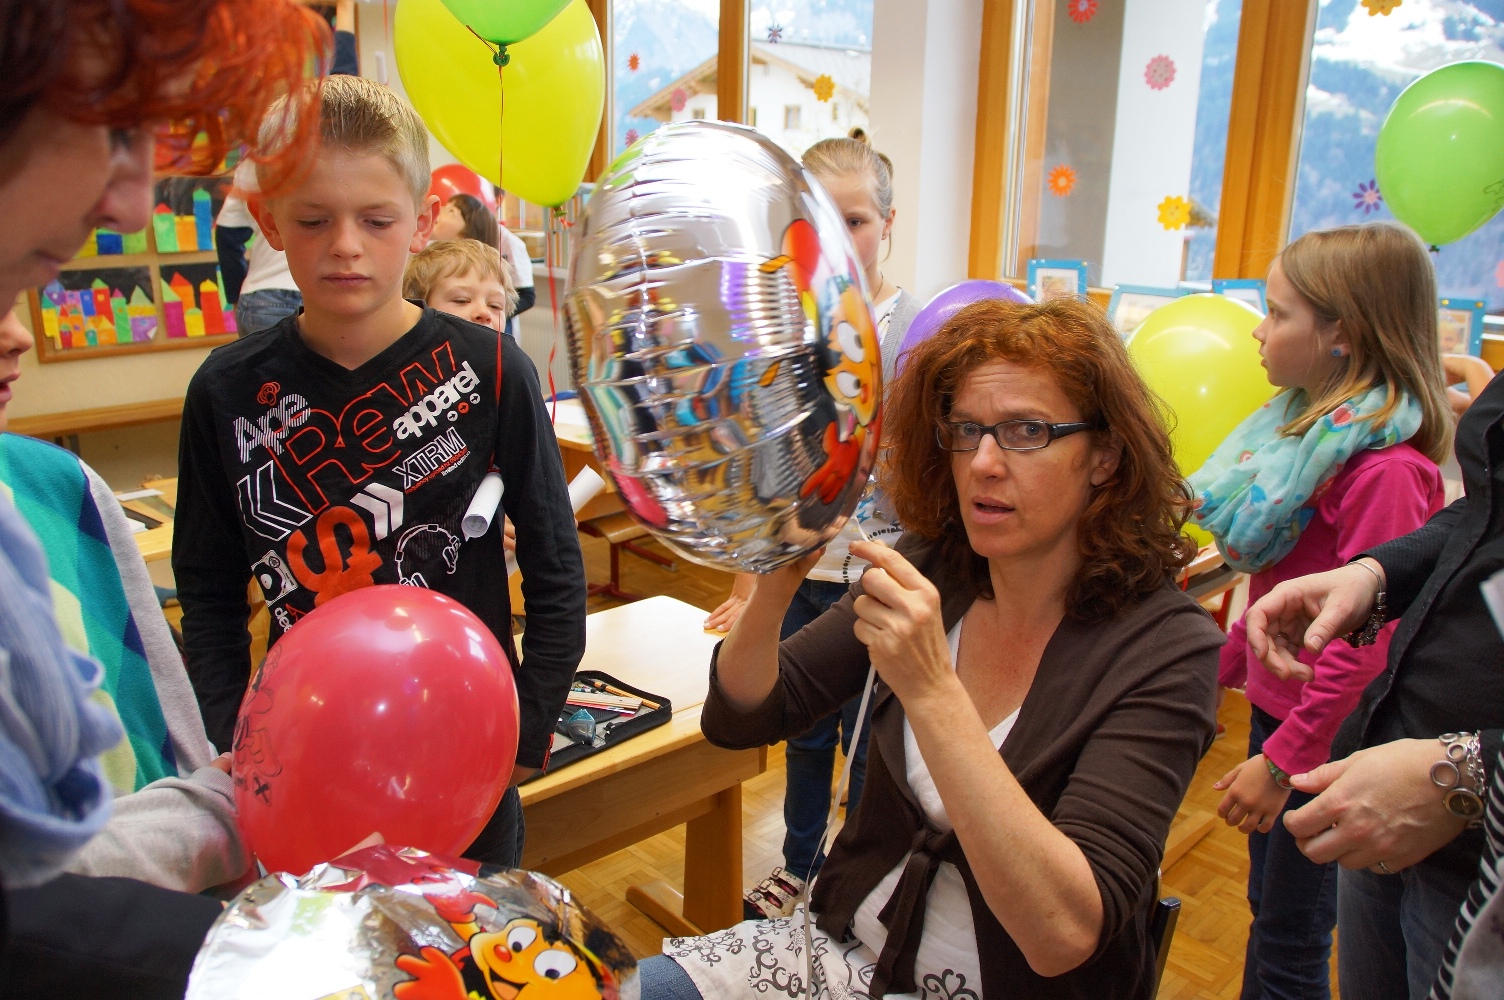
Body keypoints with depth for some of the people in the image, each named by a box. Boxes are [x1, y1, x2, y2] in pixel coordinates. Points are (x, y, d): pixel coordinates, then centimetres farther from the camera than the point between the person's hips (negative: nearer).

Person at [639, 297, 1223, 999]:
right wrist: (775, 585, -22)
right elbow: (738, 720, -4)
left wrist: (930, 690, -36)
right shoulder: (927, 572, -5)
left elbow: (1064, 933, -28)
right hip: (854, 940, 5)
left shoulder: (1169, 649, -18)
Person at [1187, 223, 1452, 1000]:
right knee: (1268, 910, 23)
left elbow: (1371, 640, -25)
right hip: (1277, 699, 8)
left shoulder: (1383, 468, -24)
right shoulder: (1307, 426, 4)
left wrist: (1282, 759, -23)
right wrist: (1223, 664, 18)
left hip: (1325, 740, -8)